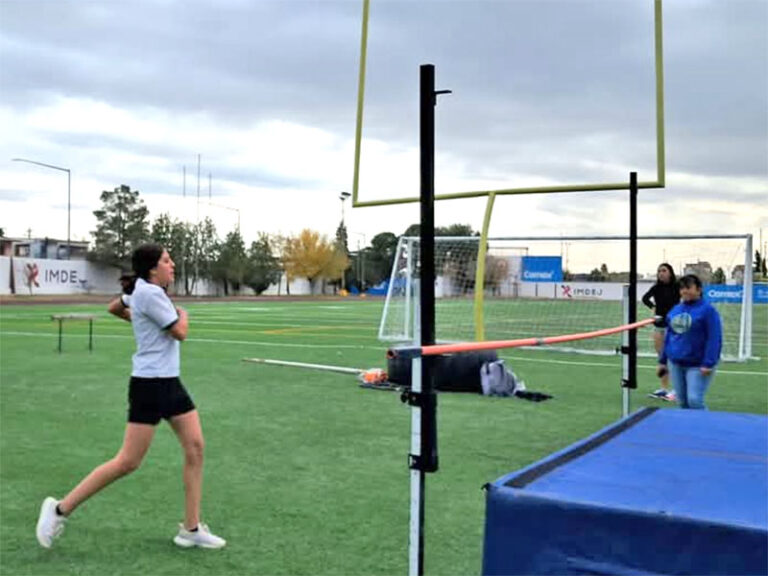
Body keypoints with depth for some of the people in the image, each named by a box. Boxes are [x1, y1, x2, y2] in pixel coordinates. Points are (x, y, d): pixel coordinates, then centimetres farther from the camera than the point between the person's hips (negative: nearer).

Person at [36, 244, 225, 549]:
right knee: (128, 461, -5)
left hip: (169, 382, 10)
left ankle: (191, 529, 11)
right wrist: (183, 314, 6)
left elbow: (114, 307, 29)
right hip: (150, 384, -10)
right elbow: (180, 332, -14)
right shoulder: (149, 293, -17)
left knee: (195, 447, 4)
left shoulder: (143, 289, 11)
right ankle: (60, 509, 10)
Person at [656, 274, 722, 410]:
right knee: (682, 402, 10)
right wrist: (663, 361, 15)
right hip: (675, 363, 6)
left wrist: (708, 364, -21)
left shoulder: (707, 310, -8)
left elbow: (714, 339, -14)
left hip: (697, 365, -6)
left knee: (695, 401, -13)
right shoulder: (675, 310, 11)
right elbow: (669, 336, 17)